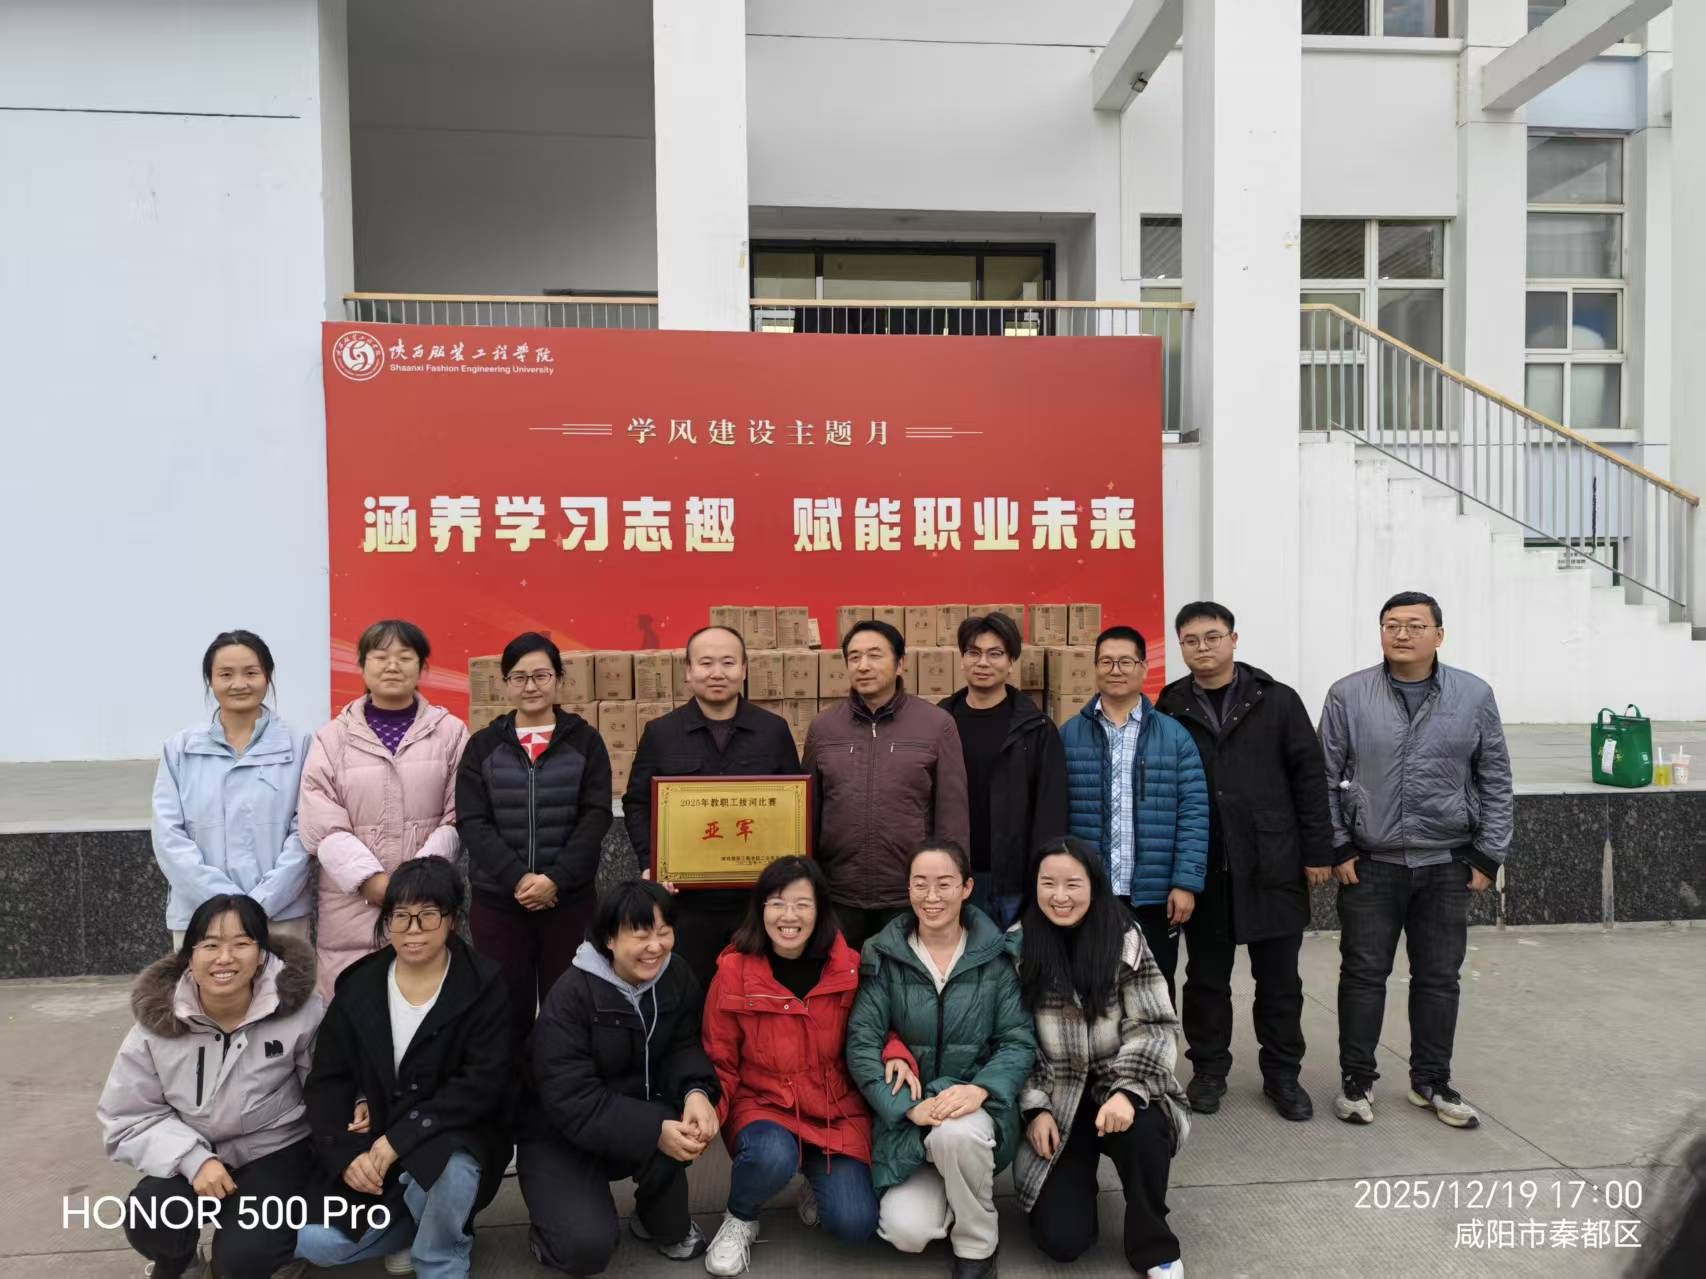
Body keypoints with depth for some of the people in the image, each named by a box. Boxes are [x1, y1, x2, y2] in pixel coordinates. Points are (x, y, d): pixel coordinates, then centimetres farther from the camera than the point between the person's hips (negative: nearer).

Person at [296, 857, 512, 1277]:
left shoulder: (485, 987, -12)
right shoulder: (359, 987, -1)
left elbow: (483, 1085, -18)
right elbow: (328, 1081, 1)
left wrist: (399, 1139, -23)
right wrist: (347, 1155, -14)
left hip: (453, 1142, -3)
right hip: (369, 1147, 4)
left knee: (450, 1174, -35)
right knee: (313, 1243, -13)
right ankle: (417, 1221, 12)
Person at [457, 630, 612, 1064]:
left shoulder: (585, 741, 3)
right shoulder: (482, 746, 6)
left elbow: (595, 818, -4)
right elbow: (472, 823, -3)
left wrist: (556, 879, -17)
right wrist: (518, 878, -16)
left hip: (570, 899, -1)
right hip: (497, 901, 1)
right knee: (507, 1009, 6)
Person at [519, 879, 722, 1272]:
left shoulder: (679, 979, -6)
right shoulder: (571, 995, -24)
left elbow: (682, 1049, -6)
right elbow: (570, 1099, -28)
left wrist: (696, 1091, -31)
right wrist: (654, 1132, -37)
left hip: (637, 1118, 4)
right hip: (562, 1136, -4)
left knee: (678, 1127, -30)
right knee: (586, 1248, -25)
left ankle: (666, 1225, 1)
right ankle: (560, 1228, 12)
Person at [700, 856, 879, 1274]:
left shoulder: (848, 968, -7)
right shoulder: (734, 972, -11)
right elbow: (719, 1060, -2)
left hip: (838, 1110, 2)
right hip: (761, 1104, -1)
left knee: (855, 1225, -16)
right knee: (772, 1156, -35)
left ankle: (819, 1181, 20)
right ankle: (739, 1219, 1)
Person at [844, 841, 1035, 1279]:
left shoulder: (997, 955, -4)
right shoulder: (884, 956, -3)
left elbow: (1019, 1041, -6)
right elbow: (861, 1043, -8)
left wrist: (981, 1088, -25)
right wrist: (909, 1106, -22)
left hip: (976, 1108, -1)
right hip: (906, 1117, 1)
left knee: (956, 1133, -35)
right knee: (907, 1231, -19)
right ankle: (951, 1200, 18)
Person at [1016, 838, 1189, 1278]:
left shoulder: (1124, 939, -8)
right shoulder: (1018, 946, -6)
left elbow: (1153, 1026, -9)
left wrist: (1127, 1091, -22)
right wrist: (1035, 1108, -8)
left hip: (1118, 1089, 0)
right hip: (1054, 1102, 0)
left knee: (1143, 1131, -35)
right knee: (1061, 1240, -11)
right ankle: (1075, 1180, 26)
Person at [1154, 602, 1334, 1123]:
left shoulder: (1277, 701, 2)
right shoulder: (1170, 708, 2)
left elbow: (1309, 777, 2)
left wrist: (1318, 851, -1)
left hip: (1272, 865, 0)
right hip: (1201, 866, 0)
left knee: (1279, 978, 10)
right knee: (1206, 976, 11)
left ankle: (1282, 1074, 26)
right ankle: (1209, 1070, 26)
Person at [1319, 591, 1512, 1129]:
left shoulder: (1474, 696, 0)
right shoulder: (1348, 696, -4)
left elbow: (1495, 782, 5)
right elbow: (1326, 779, 0)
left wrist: (1488, 856, 2)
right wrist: (1338, 848, -4)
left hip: (1446, 865, 2)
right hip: (1369, 864, -1)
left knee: (1439, 978, 12)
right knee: (1363, 974, 6)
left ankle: (1431, 1082, 28)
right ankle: (1357, 1080, 20)